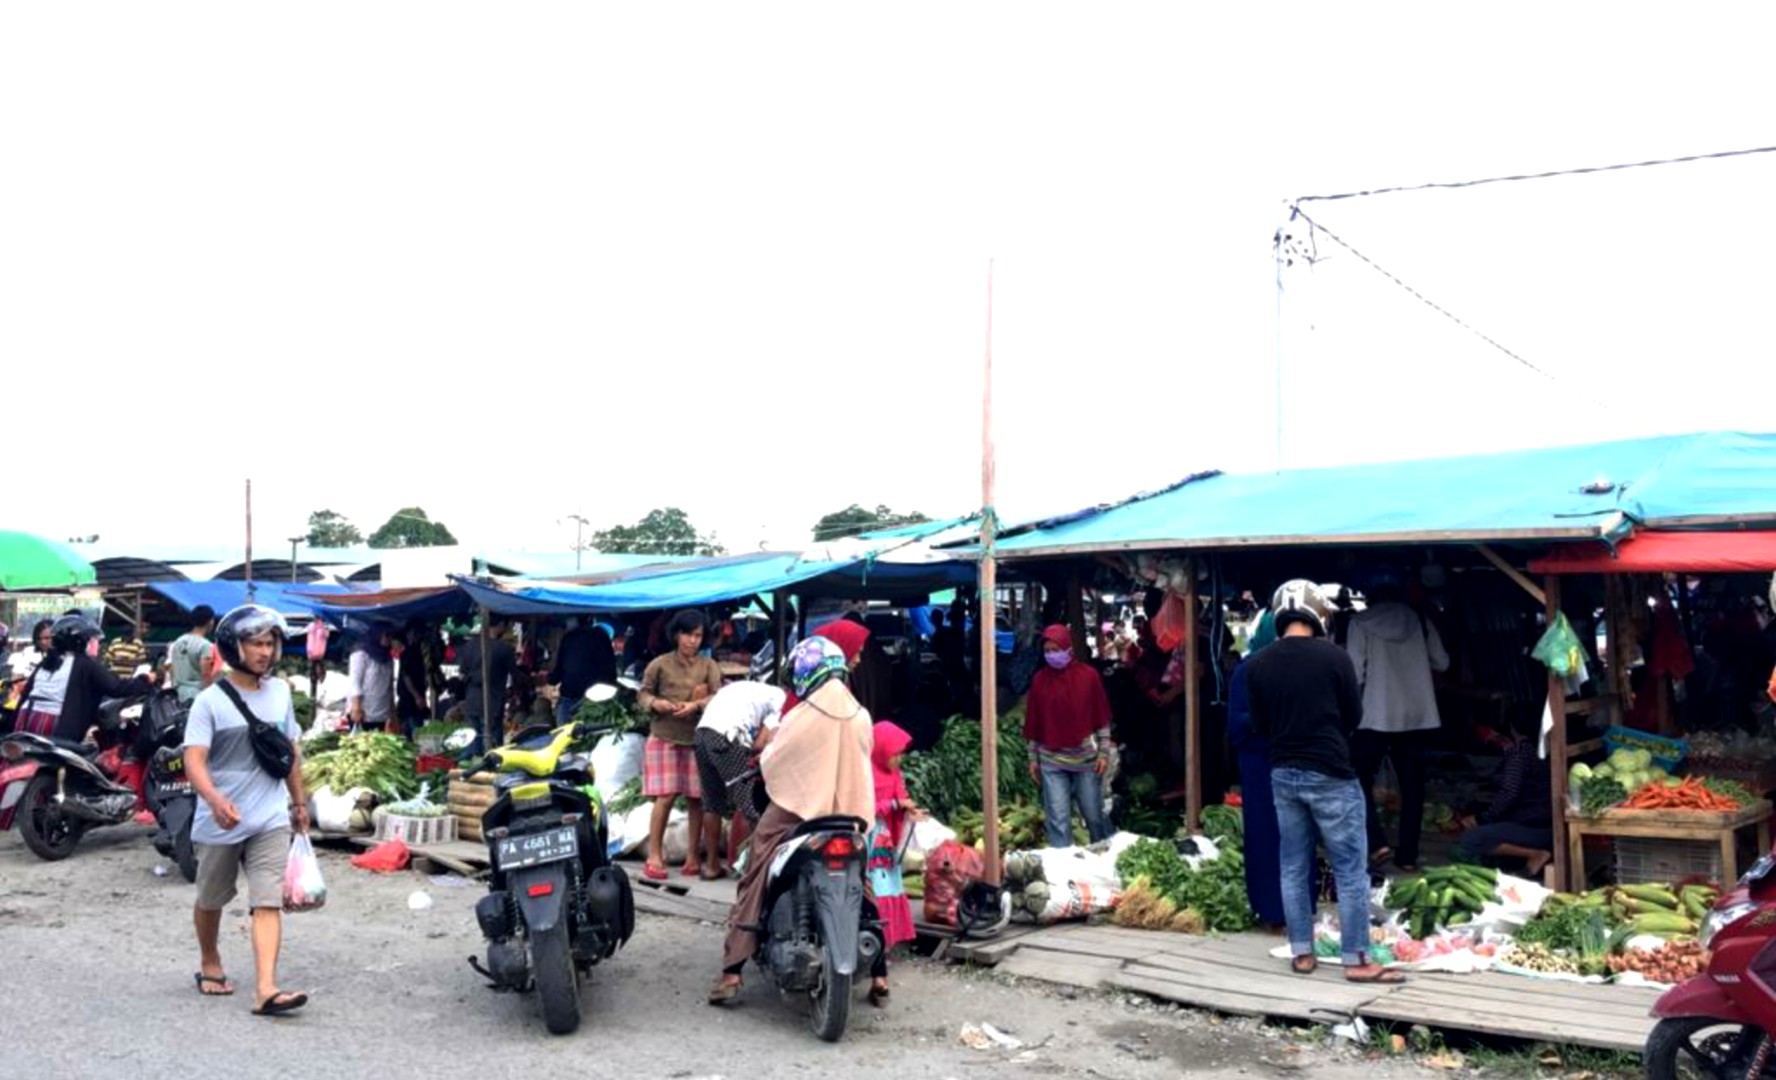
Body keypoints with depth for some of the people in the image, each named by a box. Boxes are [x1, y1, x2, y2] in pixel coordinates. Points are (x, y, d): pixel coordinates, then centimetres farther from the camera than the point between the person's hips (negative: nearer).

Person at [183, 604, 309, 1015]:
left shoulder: (280, 692, 6)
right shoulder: (210, 701, -9)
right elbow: (194, 760, -19)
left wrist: (299, 802, 20)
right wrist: (215, 800, -36)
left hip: (271, 819, 2)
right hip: (220, 821, -2)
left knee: (268, 903, -9)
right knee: (211, 900, 17)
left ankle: (265, 989, -14)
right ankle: (210, 964, 42)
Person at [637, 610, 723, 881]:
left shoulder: (709, 666, 4)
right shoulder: (660, 664, 2)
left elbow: (719, 697, -6)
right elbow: (643, 693, 7)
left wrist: (696, 705, -23)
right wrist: (655, 703, -14)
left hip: (698, 740, 2)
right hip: (664, 738, -2)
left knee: (697, 798, 3)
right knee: (665, 797, -8)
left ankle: (693, 856, 15)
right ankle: (654, 856, 1)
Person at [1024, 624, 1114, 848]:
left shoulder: (1089, 675, -5)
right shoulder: (1039, 679, 0)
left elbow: (1101, 717, 0)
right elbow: (1033, 722, 5)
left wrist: (1104, 753, -3)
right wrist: (1033, 758, 6)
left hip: (1085, 757, -1)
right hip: (1051, 760, 1)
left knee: (1093, 814, 10)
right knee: (1057, 819, -1)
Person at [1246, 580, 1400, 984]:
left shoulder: (1258, 664, -1)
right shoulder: (1333, 656, -11)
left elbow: (1260, 726, 7)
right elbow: (1354, 716, 0)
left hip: (1283, 773, 4)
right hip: (1330, 773, -4)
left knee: (1294, 866, 12)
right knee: (1350, 869, 4)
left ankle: (1301, 953, 19)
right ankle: (1356, 960, 7)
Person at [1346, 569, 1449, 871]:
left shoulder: (1361, 622, -4)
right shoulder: (1419, 621, 6)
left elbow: (1355, 673, -9)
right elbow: (1442, 663, 12)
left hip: (1376, 716, -3)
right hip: (1417, 716, 3)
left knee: (1361, 778, 10)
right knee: (1412, 786, 10)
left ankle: (1377, 842, -3)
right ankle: (1408, 855, 12)